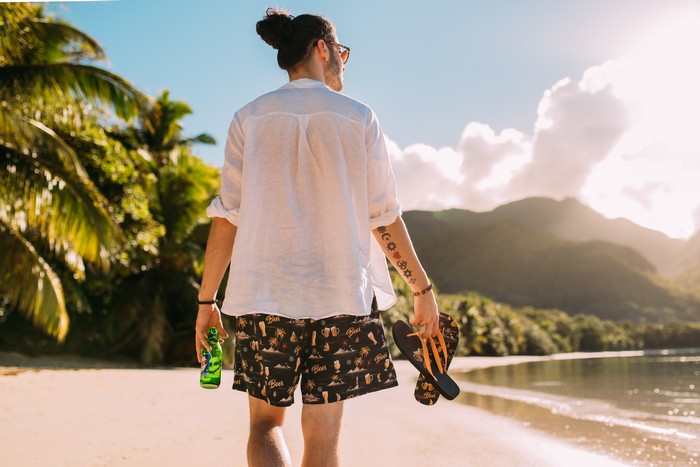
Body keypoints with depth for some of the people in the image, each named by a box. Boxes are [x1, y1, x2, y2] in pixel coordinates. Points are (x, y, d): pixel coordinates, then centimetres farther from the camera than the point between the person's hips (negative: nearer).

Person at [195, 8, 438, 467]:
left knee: (265, 422, 16)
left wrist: (207, 299, 8)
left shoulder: (250, 119, 5)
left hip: (266, 291, 1)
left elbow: (227, 217, 1)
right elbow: (385, 217, 2)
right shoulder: (359, 118, 3)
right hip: (342, 291, 0)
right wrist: (422, 287, 11)